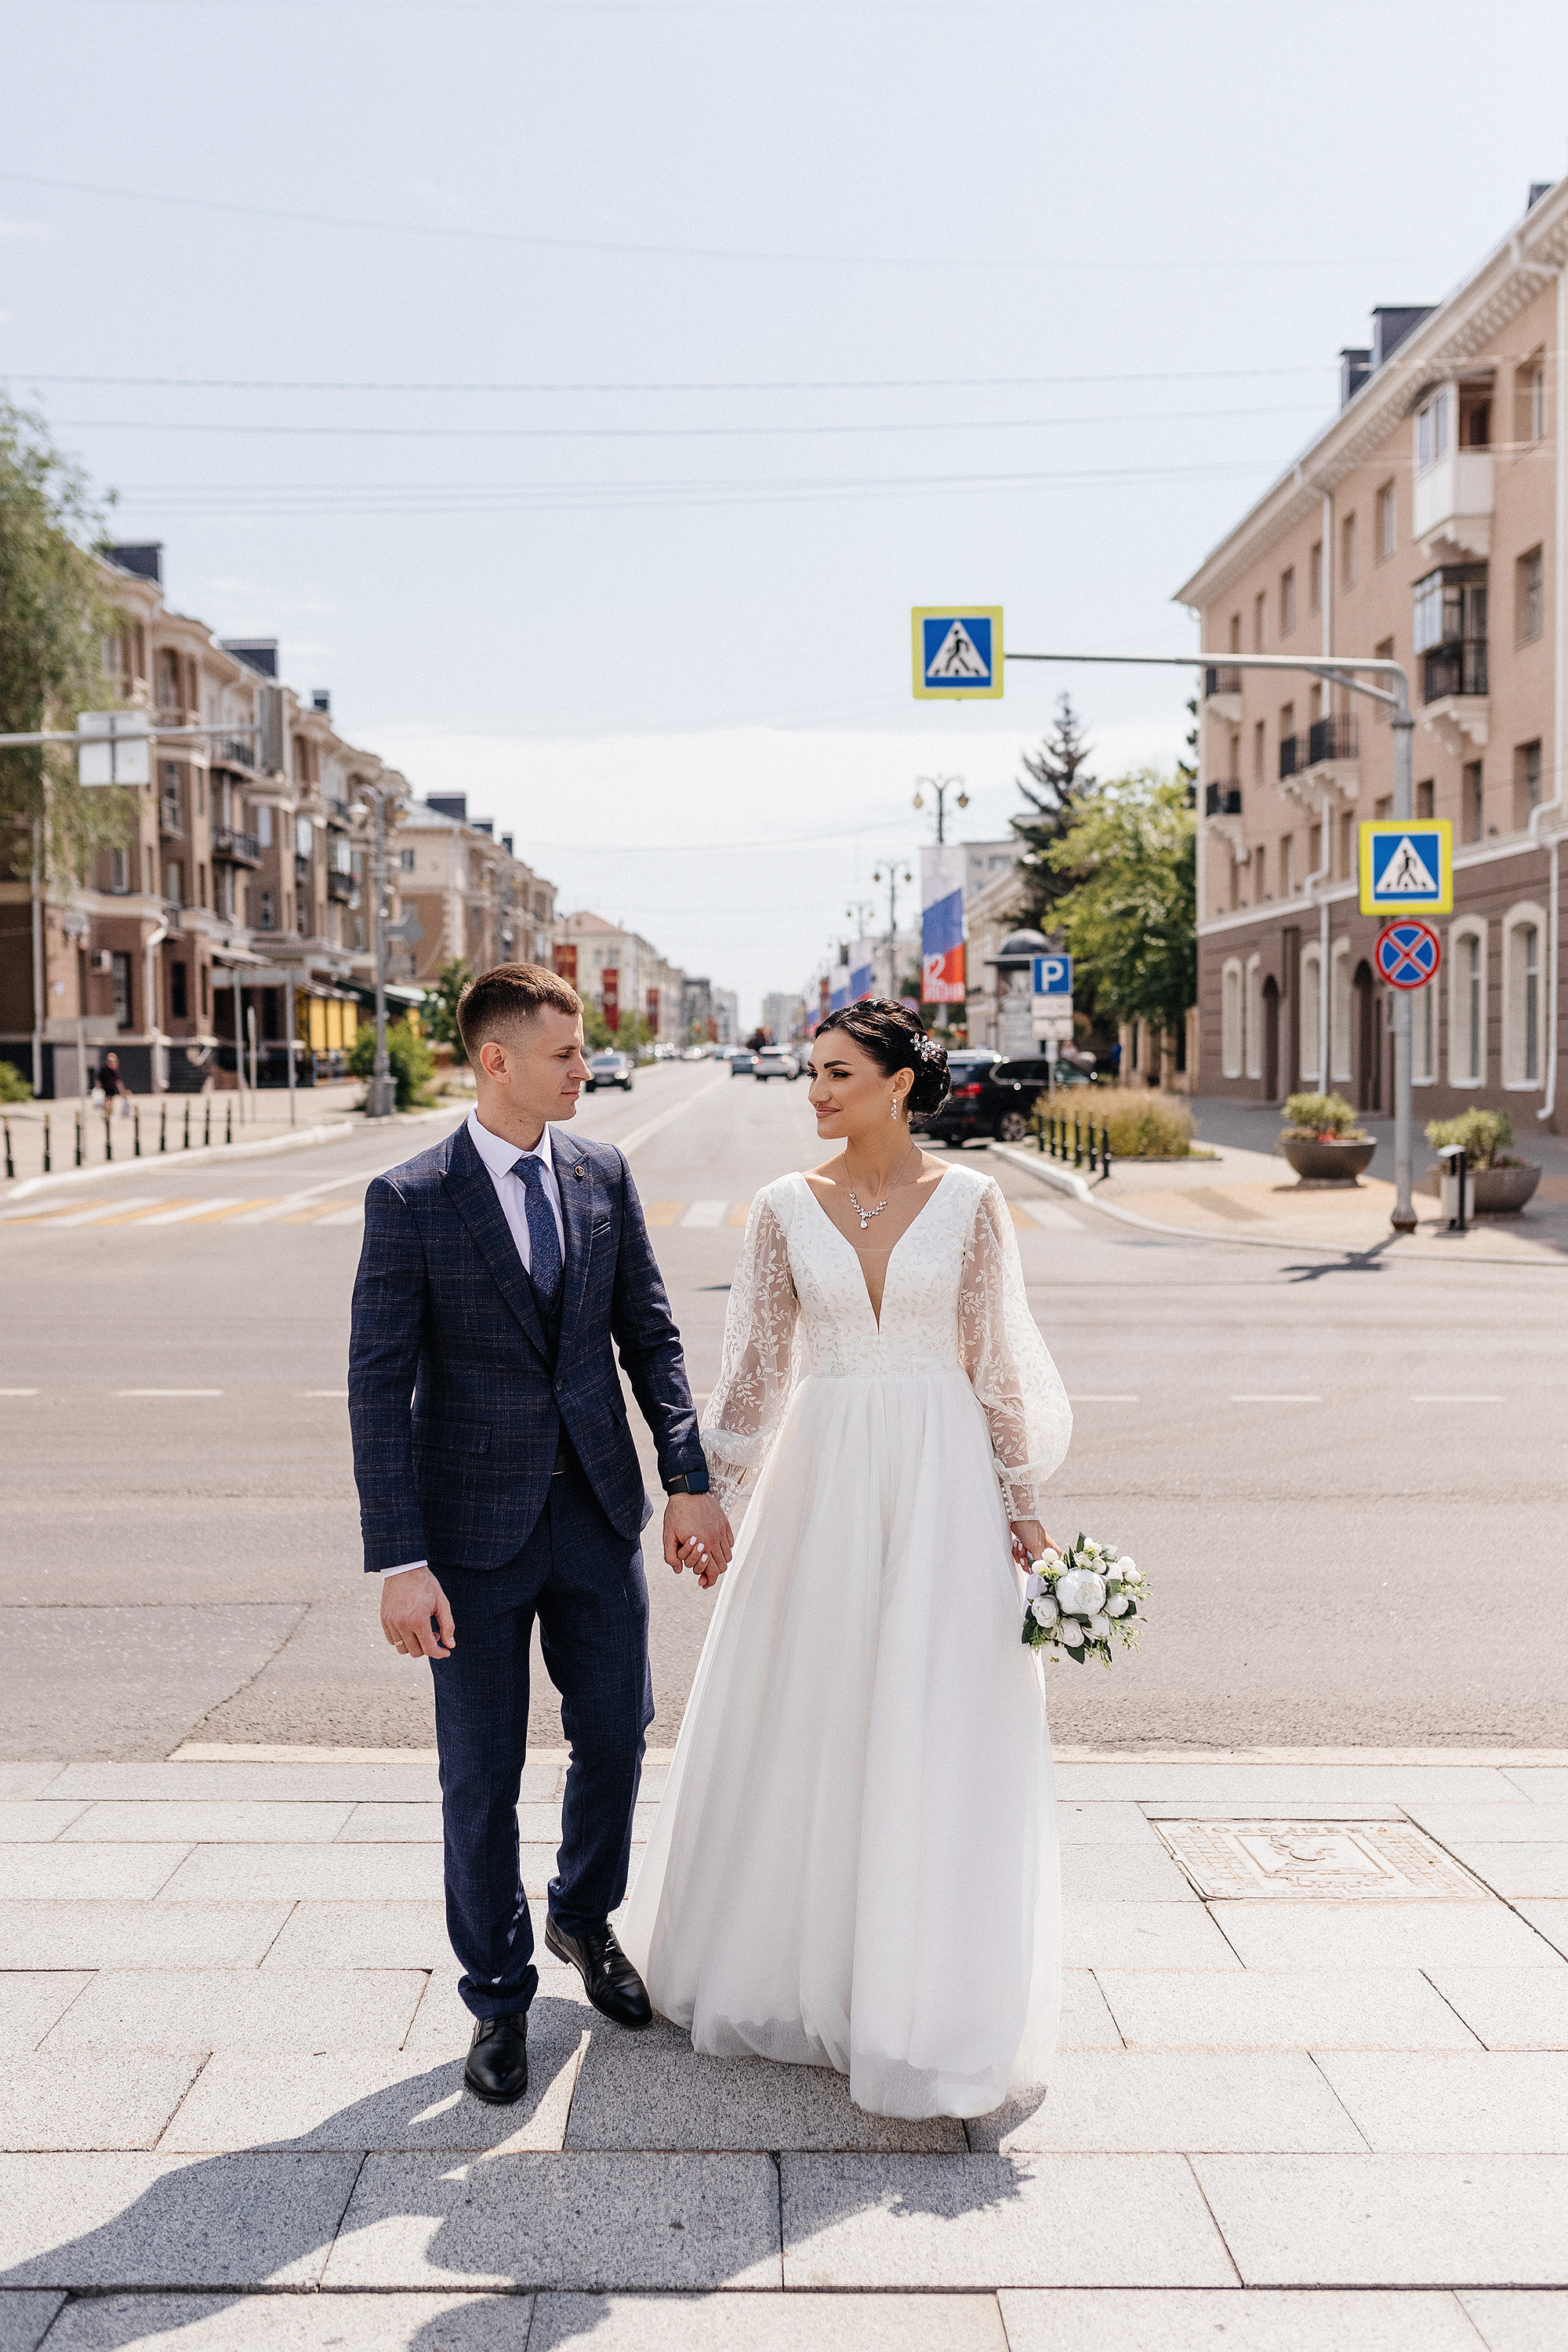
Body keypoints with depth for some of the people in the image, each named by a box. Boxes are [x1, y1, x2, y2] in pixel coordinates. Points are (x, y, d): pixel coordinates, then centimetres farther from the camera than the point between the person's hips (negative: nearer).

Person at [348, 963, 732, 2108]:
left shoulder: (606, 1176, 3)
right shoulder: (409, 1200, -10)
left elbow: (651, 1334, 7)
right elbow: (379, 1388, -11)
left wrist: (690, 1478, -1)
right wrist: (400, 1562, -16)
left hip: (600, 1513, 4)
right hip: (474, 1526, -4)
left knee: (617, 1737, 14)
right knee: (482, 1777, 7)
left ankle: (586, 1918, 43)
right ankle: (500, 1999, 27)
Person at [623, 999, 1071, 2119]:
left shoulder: (969, 1202, -1)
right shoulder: (787, 1208, 3)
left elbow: (996, 1364, 1)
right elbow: (756, 1362, 4)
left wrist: (1023, 1507, 0)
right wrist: (708, 1493, -3)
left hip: (942, 1481, -2)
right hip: (820, 1481, 2)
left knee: (936, 1734, 2)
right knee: (804, 1727, 10)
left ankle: (928, 2000, 17)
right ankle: (797, 1959, 31)